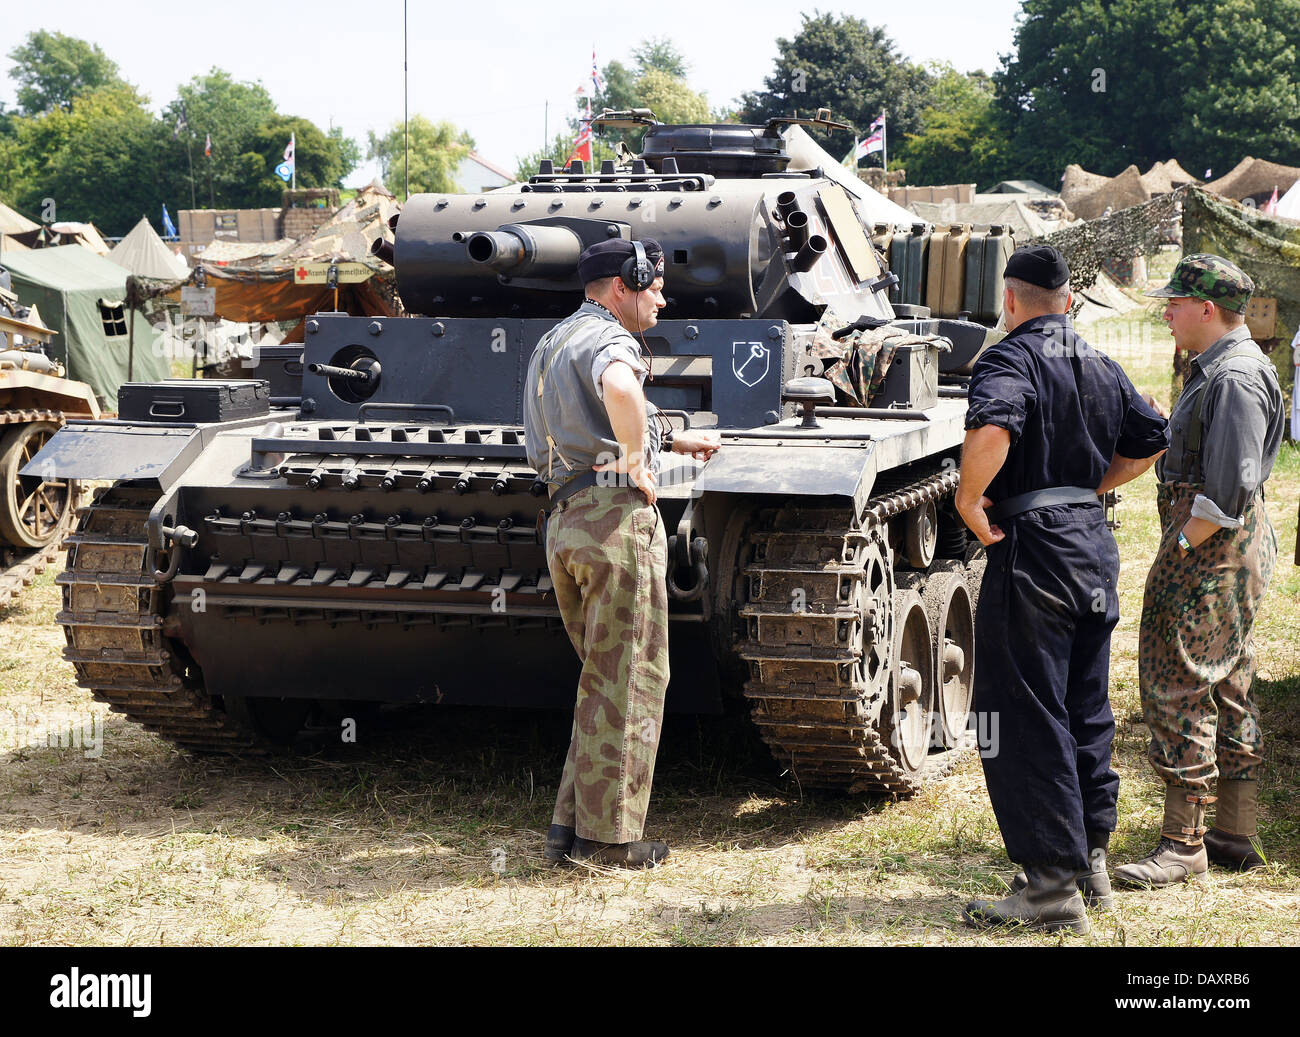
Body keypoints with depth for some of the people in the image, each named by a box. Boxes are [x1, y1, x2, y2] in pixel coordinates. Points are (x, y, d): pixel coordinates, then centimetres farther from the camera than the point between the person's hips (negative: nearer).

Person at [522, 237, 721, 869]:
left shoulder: (554, 343, 23)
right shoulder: (605, 338, -9)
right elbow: (619, 390, -34)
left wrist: (675, 441, 34)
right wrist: (636, 461, -20)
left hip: (564, 525, 9)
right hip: (617, 516, -9)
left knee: (605, 681, 16)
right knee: (629, 681, -2)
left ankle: (570, 828, 14)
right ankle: (610, 837, 1)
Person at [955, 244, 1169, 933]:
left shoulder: (1010, 358, -12)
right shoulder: (1103, 368, 13)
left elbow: (991, 429, -32)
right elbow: (1151, 442, 24)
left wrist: (969, 498, -18)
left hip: (1033, 549, -8)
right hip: (1095, 546, 8)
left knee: (1027, 718, -5)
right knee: (1087, 709, 17)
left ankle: (1054, 886, -5)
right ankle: (1093, 857, 25)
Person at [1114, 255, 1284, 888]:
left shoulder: (1236, 379, -18)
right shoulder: (1220, 369, 16)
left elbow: (1229, 490, -24)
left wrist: (1182, 547, -18)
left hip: (1210, 551, -11)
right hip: (1226, 549, 11)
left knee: (1177, 687, -8)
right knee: (1226, 690, 13)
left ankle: (1183, 843, -5)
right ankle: (1235, 837, 20)